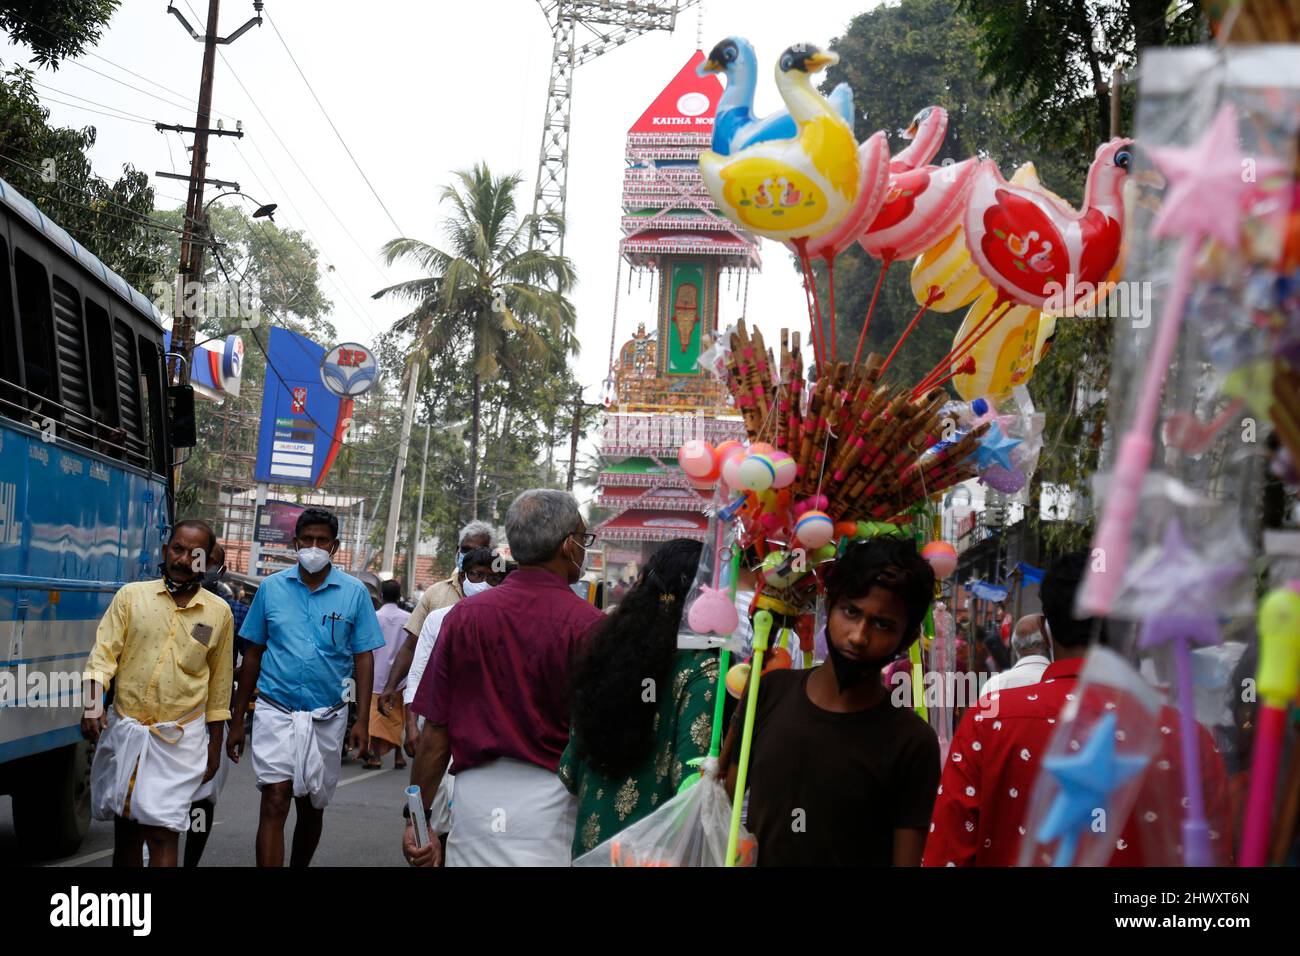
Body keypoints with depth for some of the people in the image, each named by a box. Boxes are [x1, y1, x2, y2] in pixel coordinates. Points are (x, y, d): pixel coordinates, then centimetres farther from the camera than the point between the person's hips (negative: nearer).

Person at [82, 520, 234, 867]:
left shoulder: (218, 612, 3)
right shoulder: (131, 595, 3)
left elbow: (219, 685, 9)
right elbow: (103, 653, -2)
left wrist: (214, 746, 11)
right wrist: (92, 705, -18)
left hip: (179, 739, -1)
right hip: (124, 731, 2)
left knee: (162, 834, -9)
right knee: (125, 831, 11)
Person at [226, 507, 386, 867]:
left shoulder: (354, 592, 0)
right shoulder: (271, 587, 2)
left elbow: (364, 658, 1)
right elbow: (252, 655, 7)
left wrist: (362, 721, -7)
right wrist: (237, 720, 7)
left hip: (327, 716, 1)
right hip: (277, 711, -1)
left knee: (312, 808, 14)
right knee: (275, 803, -12)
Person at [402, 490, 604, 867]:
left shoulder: (464, 615, 3)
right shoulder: (587, 624, -9)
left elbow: (435, 731, 3)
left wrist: (417, 816, 10)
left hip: (475, 792, 4)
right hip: (550, 795, -4)